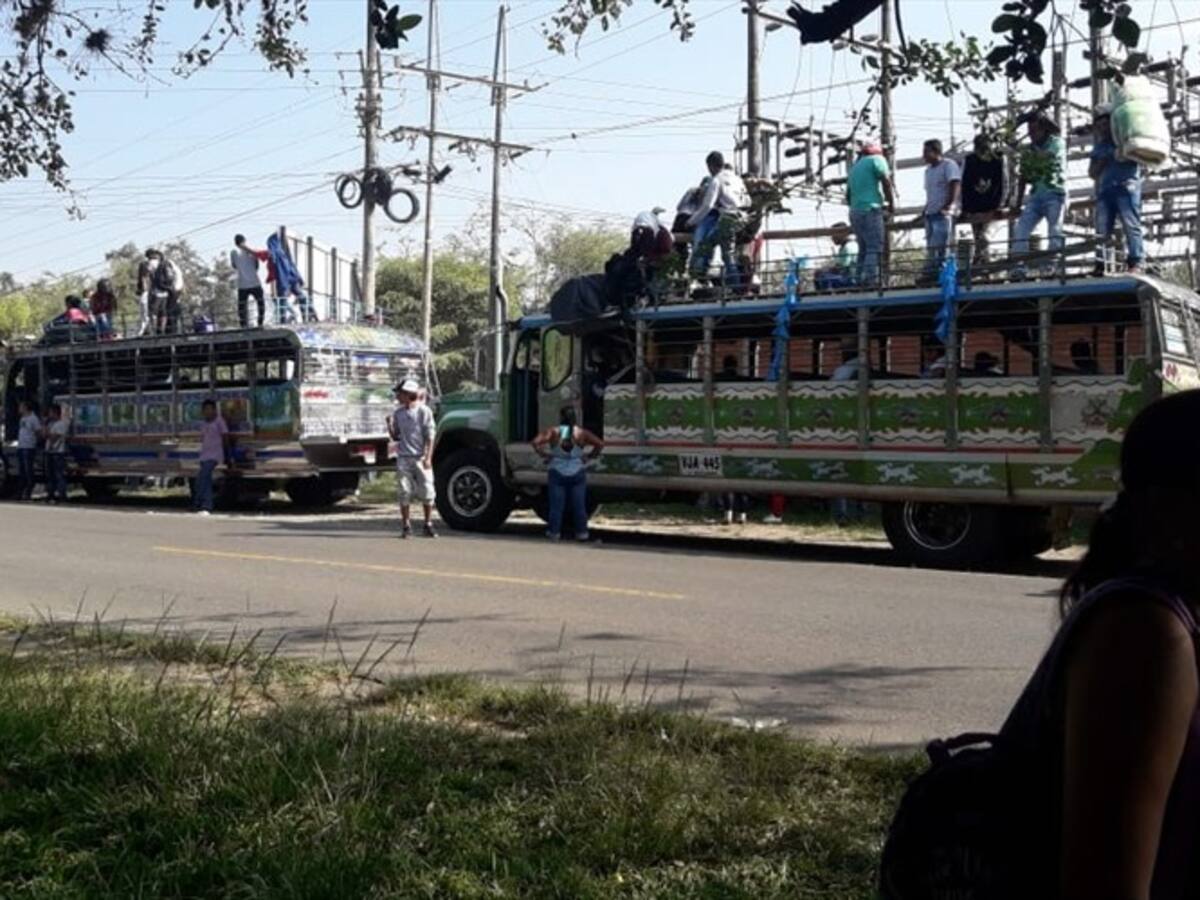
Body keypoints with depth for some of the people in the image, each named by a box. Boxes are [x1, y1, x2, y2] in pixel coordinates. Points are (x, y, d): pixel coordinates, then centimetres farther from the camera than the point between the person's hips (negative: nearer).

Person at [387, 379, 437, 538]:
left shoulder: (424, 411, -4)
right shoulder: (397, 413, 9)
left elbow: (430, 437, -4)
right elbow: (395, 437, 15)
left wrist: (428, 458, -11)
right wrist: (390, 426, -4)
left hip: (420, 458, -3)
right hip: (403, 458, 3)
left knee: (426, 492, 0)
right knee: (404, 493, 2)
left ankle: (428, 525, 12)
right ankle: (406, 526, 9)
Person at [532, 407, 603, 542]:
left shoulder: (553, 432, -8)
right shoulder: (581, 433, -5)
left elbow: (536, 442, -18)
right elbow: (600, 444, -8)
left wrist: (545, 454, -6)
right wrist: (589, 457, 0)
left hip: (557, 473, -1)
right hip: (577, 473, 1)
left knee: (556, 505, 5)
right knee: (579, 504, 8)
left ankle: (554, 532, 8)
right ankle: (581, 533, 12)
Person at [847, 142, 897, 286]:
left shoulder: (855, 166, 24)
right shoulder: (877, 159, 3)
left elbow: (848, 195, 26)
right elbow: (887, 183, -8)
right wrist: (892, 204, 4)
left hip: (854, 211, 8)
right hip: (870, 210, -8)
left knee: (864, 249, 10)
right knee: (875, 248, -12)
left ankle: (860, 280, 3)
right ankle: (871, 280, -22)